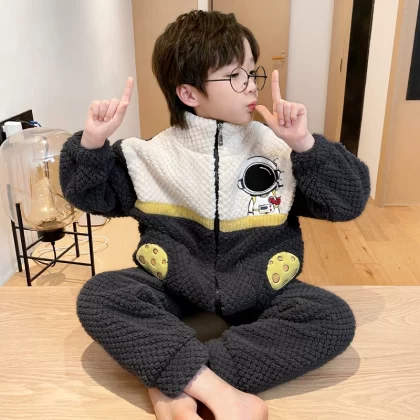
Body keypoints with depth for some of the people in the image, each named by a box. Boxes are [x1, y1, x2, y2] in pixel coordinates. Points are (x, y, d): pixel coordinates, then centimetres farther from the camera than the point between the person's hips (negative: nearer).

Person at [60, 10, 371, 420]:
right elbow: (88, 194, 7)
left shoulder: (280, 149, -5)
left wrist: (305, 144, -20)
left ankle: (176, 385, -26)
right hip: (174, 287, 0)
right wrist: (92, 142, -12)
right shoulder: (152, 155, -3)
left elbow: (349, 203, -6)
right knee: (98, 296, -24)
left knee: (333, 317, -24)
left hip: (258, 292, 1)